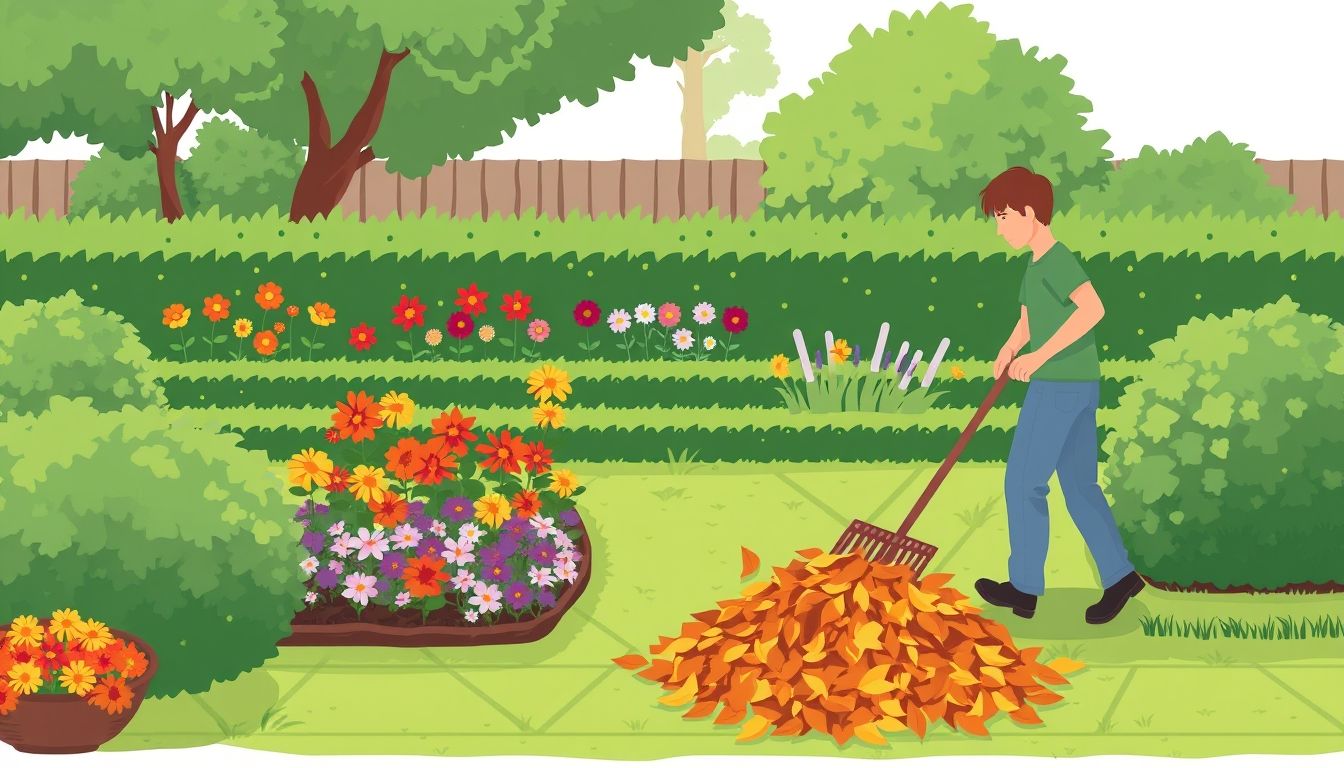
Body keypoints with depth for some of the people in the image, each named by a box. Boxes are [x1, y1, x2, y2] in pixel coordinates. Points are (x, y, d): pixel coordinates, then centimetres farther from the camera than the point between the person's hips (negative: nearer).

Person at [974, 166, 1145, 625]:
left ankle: (1025, 587, 8)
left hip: (1061, 387, -10)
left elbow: (1092, 309, -32)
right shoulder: (1039, 264, 14)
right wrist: (1009, 350, 4)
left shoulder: (1057, 260, -17)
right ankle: (1119, 576, 12)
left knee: (1023, 483, 0)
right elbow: (1027, 321, 26)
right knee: (1080, 486, 12)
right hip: (1077, 386, 10)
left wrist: (1041, 355, -30)